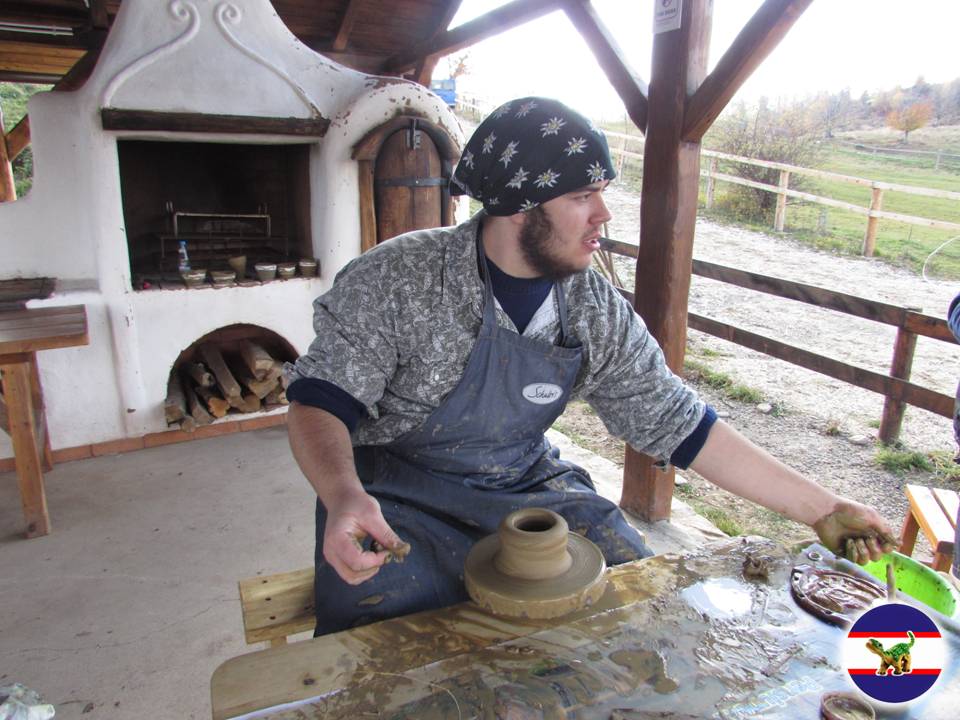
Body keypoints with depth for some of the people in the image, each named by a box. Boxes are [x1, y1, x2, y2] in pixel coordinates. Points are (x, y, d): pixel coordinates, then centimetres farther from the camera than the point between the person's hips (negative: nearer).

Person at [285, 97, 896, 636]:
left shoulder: (600, 314, -6)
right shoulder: (398, 278, -17)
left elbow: (680, 426, -1)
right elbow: (320, 399, -16)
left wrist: (821, 510, -1)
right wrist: (345, 498, -38)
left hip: (526, 486, 4)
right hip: (400, 494, -3)